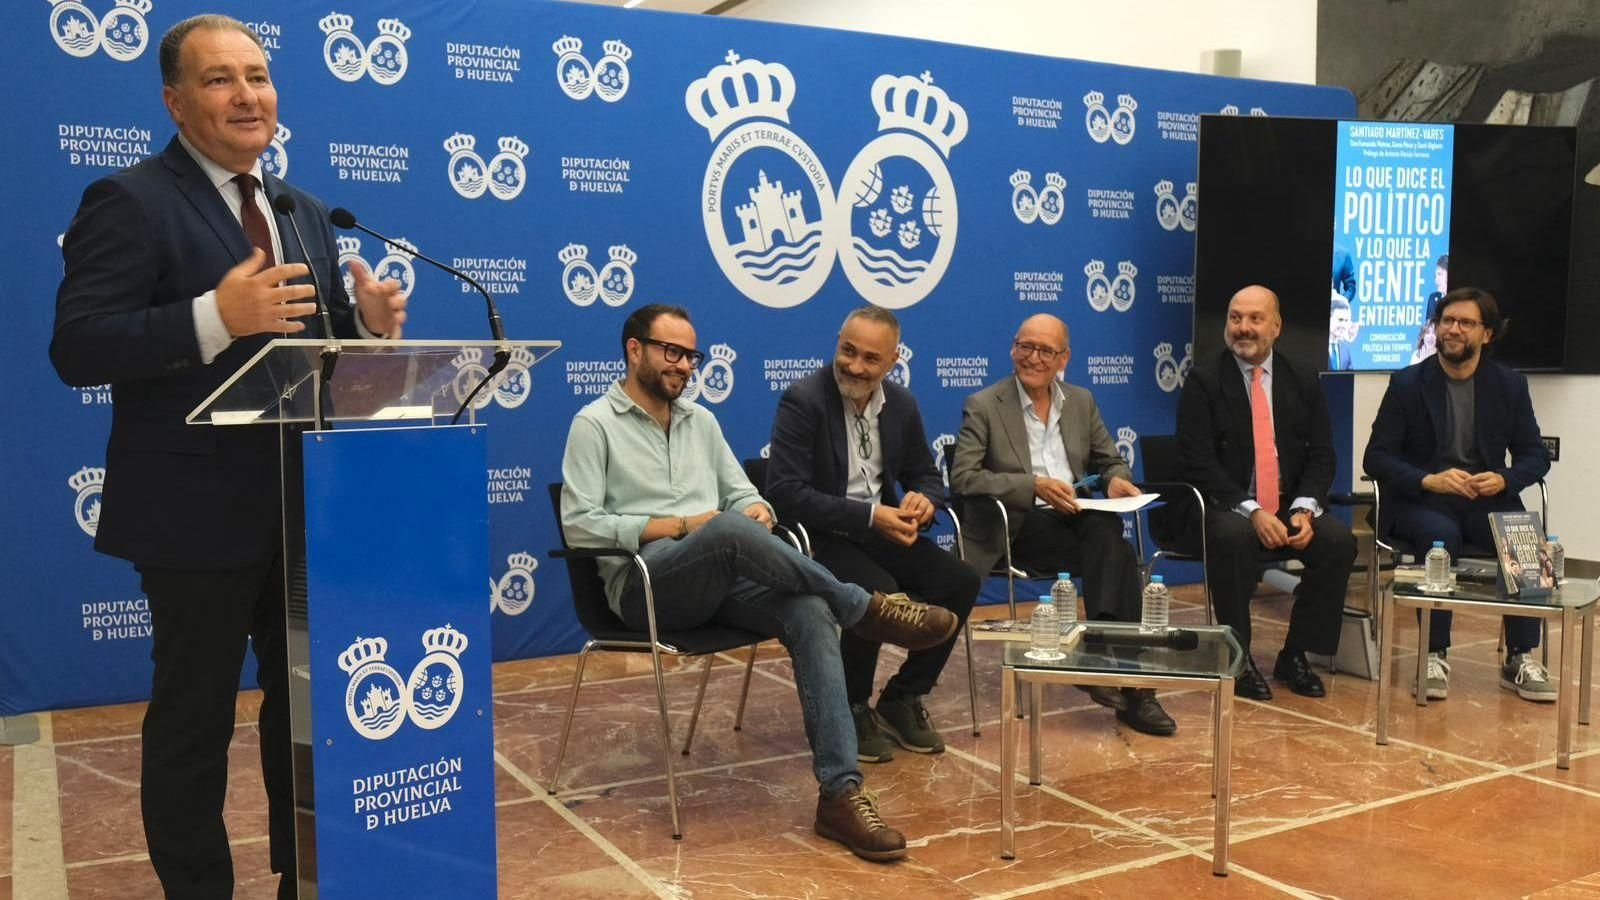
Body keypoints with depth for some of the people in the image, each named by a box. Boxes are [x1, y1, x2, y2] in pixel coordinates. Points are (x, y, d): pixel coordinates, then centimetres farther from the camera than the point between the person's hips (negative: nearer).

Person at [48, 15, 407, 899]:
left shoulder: (303, 212, 12)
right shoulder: (129, 201, -9)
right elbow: (76, 349, -18)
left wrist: (370, 325, -8)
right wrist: (215, 316, -30)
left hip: (308, 504, 7)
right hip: (199, 513, -7)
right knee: (193, 722, 6)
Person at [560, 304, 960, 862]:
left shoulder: (701, 420, 22)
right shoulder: (595, 424, 4)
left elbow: (743, 494, 22)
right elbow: (579, 524, -7)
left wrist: (758, 511, -5)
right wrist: (679, 526, -13)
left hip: (722, 581, 6)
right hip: (647, 584, -5)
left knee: (810, 613, -27)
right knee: (730, 532, -38)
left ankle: (841, 791, -30)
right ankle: (870, 609, -21)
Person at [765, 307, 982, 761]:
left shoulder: (902, 404, 7)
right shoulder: (803, 400, -14)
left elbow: (926, 476, 17)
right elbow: (785, 492, -22)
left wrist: (923, 500, -10)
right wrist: (868, 516, -26)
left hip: (880, 529, 7)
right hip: (818, 536, -6)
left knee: (960, 583, -12)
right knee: (879, 592, -32)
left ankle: (902, 700, 7)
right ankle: (850, 710, -5)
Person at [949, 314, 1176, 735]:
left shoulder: (1081, 402, 16)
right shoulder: (983, 407, -1)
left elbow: (1111, 460, 22)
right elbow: (962, 478, -12)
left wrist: (1117, 479, -4)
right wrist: (1034, 486, -22)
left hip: (1074, 516, 5)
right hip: (1017, 526, -5)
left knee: (1108, 528, -33)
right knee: (1114, 553, -30)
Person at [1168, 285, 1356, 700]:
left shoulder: (1303, 383, 11)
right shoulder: (1202, 382, -2)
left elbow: (1321, 457, 7)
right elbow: (1197, 463, -11)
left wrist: (1304, 508, -13)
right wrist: (1251, 511, -22)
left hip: (1289, 509, 4)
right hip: (1223, 510, -4)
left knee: (1339, 539, -22)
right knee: (1234, 536, -36)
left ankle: (1295, 656, -6)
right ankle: (1238, 660, -19)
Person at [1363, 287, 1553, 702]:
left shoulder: (1510, 385, 10)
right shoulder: (1407, 383, 2)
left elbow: (1535, 455, 10)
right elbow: (1376, 456, -3)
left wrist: (1504, 479, -13)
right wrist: (1428, 480, -20)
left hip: (1488, 501, 2)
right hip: (1418, 501, -2)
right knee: (1442, 536, -35)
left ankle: (1520, 659, -18)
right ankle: (1435, 657, -27)